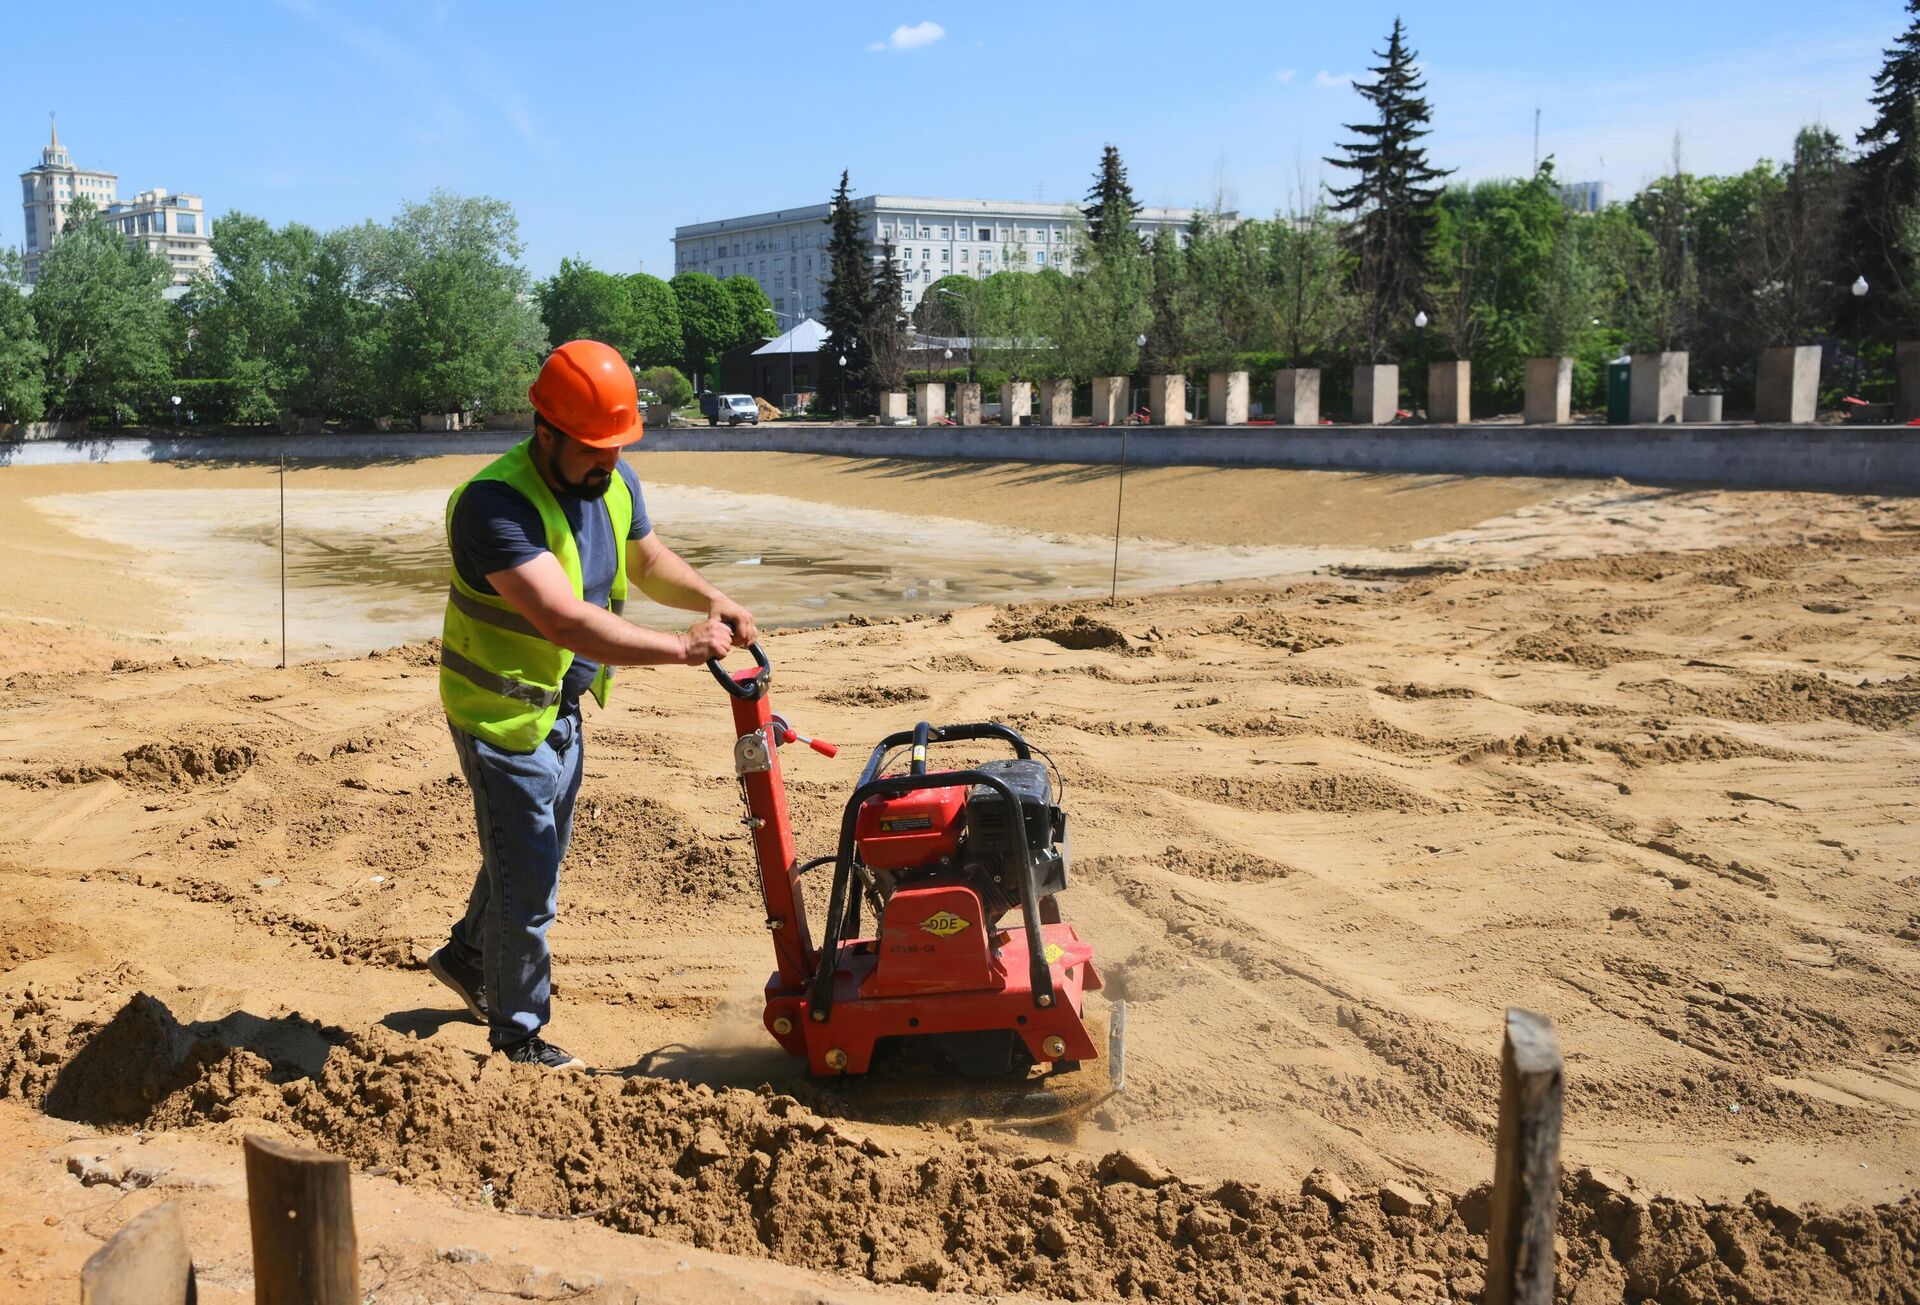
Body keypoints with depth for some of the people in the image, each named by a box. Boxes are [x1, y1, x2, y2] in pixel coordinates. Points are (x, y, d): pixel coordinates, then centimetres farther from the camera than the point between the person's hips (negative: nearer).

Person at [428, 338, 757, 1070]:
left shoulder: (614, 484, -4)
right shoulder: (494, 505, -30)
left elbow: (646, 560, 14)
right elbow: (567, 621, -39)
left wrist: (709, 600, -4)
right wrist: (681, 648, -38)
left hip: (562, 704, 8)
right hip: (504, 713, -8)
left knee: (538, 852, 25)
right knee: (527, 880, 1)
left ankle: (467, 957, 50)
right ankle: (519, 1035, 20)